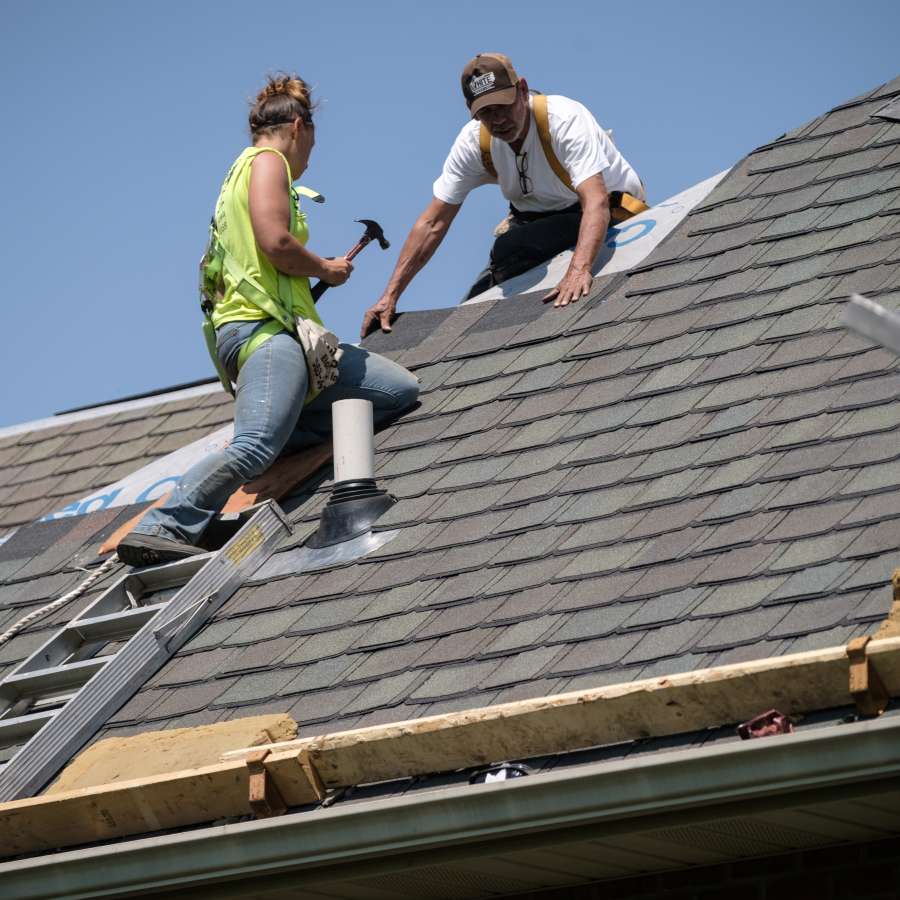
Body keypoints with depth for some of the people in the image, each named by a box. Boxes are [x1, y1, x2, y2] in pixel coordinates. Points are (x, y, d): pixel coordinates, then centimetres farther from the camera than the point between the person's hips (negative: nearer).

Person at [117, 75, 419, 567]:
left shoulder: (248, 169, 30)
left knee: (401, 390, 6)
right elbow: (276, 243, -15)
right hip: (264, 328, -10)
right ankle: (160, 529, -33)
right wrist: (327, 269, 1)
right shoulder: (266, 160, 0)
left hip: (289, 332, 10)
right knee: (255, 449, -29)